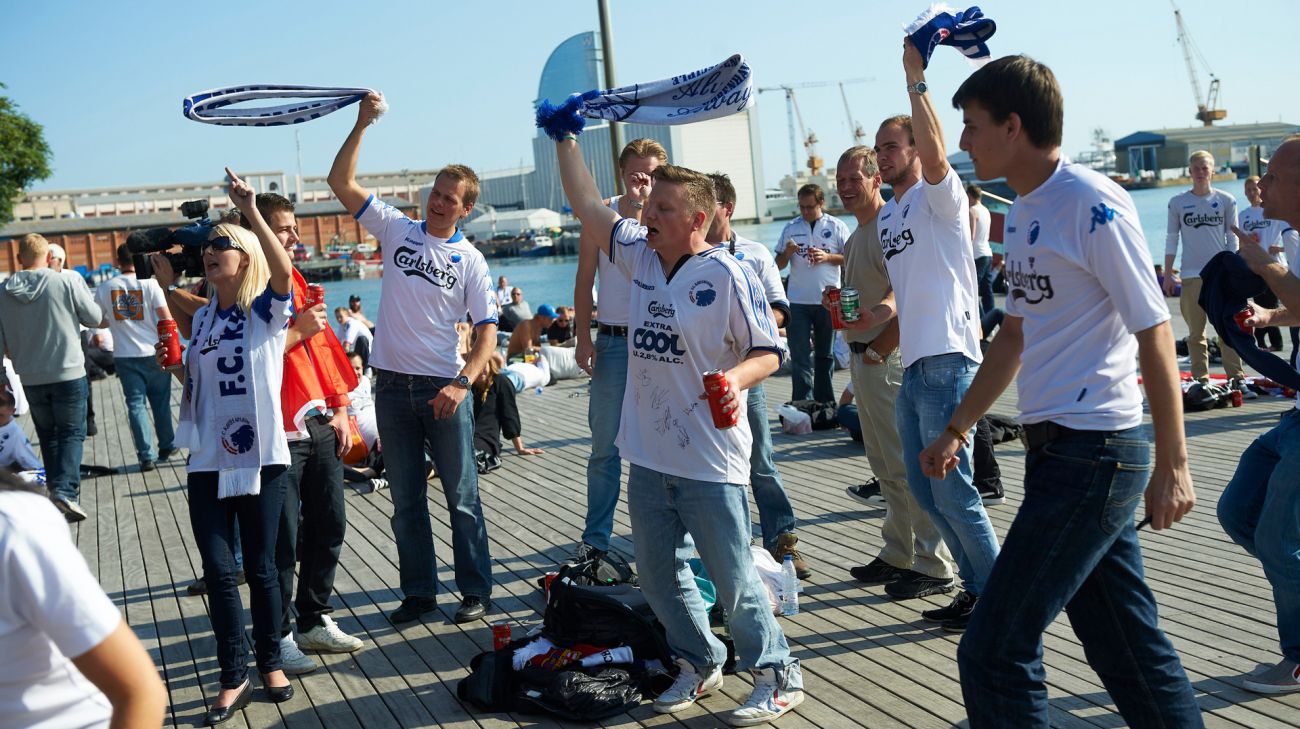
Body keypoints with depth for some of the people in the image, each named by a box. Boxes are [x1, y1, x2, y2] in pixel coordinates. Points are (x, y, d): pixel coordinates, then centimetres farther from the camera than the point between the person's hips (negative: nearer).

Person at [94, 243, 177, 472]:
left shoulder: (105, 288, 1)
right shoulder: (149, 283, -8)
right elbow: (165, 317, -13)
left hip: (124, 356, 1)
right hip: (153, 353, -1)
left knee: (136, 404, 4)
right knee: (161, 402, 14)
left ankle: (146, 456, -1)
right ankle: (167, 446, 26)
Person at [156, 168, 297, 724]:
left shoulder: (268, 308, -3)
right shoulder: (203, 317, 13)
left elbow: (282, 270, -27)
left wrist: (250, 211, -32)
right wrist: (171, 365, 6)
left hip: (261, 458, -4)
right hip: (208, 463, 4)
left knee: (260, 566, 6)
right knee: (218, 569, 1)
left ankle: (270, 662, 25)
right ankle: (234, 678, 11)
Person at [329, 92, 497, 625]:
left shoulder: (471, 260, -1)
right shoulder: (396, 229, 6)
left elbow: (487, 330, -6)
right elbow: (340, 182, 2)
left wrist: (462, 382, -20)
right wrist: (362, 124, -6)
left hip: (444, 387, -3)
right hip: (392, 383, 3)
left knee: (462, 496, 3)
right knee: (406, 500, 10)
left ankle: (476, 591, 14)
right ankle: (418, 592, 21)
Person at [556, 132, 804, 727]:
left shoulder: (727, 275, -13)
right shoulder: (640, 254, 6)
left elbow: (768, 352, -10)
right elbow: (586, 205, 12)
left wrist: (735, 377, -29)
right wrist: (564, 139, 11)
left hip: (710, 460, -7)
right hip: (648, 455, 7)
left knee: (732, 578, 2)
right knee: (657, 573, 16)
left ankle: (777, 676, 19)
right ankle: (699, 663, 35)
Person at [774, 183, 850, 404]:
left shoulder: (836, 226, 3)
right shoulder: (790, 228, 7)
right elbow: (778, 265, 10)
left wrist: (828, 257, -14)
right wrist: (787, 253, -11)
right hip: (798, 302, 1)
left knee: (825, 355, 10)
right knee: (799, 357, -3)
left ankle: (824, 404, 19)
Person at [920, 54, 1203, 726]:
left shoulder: (1092, 205, -14)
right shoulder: (1023, 212, 14)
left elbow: (1154, 333, -14)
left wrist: (1172, 466, -14)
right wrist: (955, 430, 25)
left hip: (1092, 453, -9)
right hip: (1055, 446, 9)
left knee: (992, 653, -7)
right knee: (1125, 645, 16)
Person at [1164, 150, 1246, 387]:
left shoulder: (1226, 200, 5)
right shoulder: (1177, 202, 5)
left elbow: (1232, 238, 6)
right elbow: (1172, 239, 7)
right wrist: (1168, 274, 2)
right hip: (1191, 275, 0)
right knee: (1195, 332, 3)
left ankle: (1236, 377, 1)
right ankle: (1200, 379, 8)